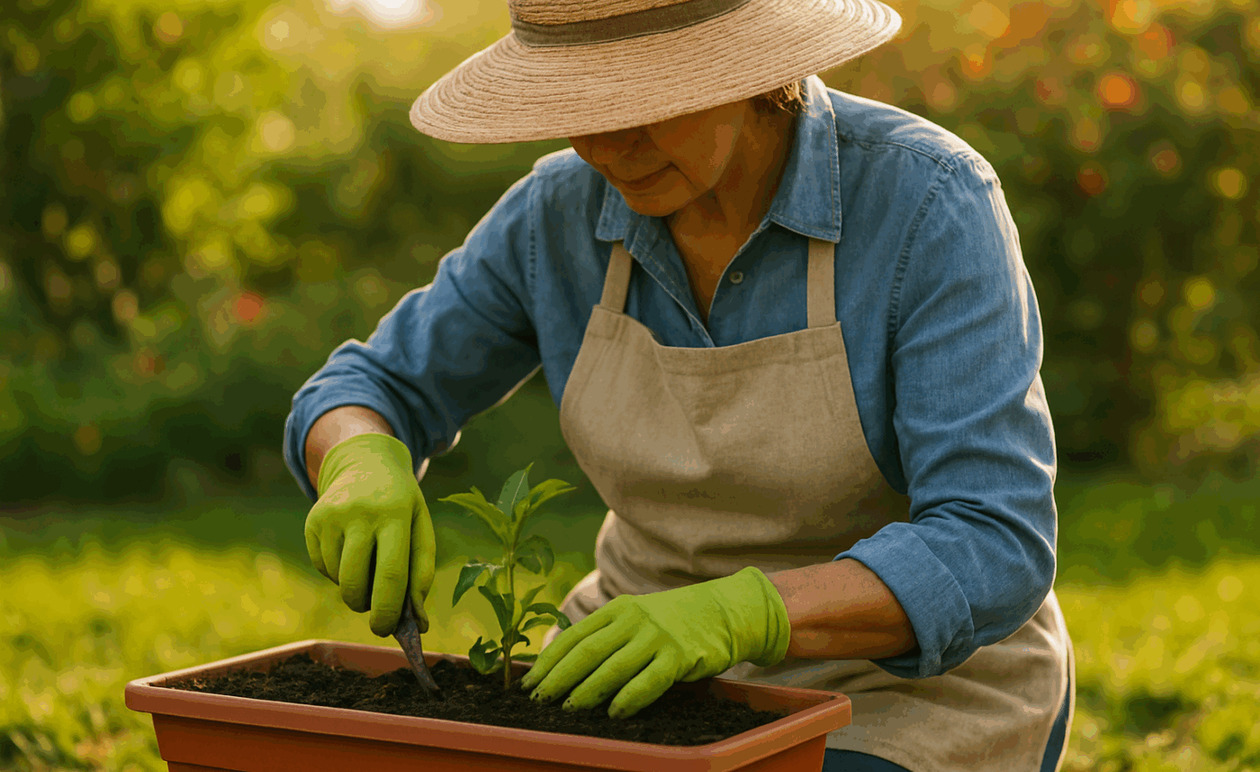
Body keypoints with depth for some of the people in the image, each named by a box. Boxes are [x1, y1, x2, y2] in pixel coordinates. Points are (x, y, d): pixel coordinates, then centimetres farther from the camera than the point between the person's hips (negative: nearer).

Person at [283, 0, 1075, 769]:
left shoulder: (929, 203, -23)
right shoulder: (567, 210, -8)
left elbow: (988, 555, -28)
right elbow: (368, 400, 1)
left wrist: (732, 616, -44)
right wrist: (363, 474, -24)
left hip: (909, 688, -4)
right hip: (671, 673, 5)